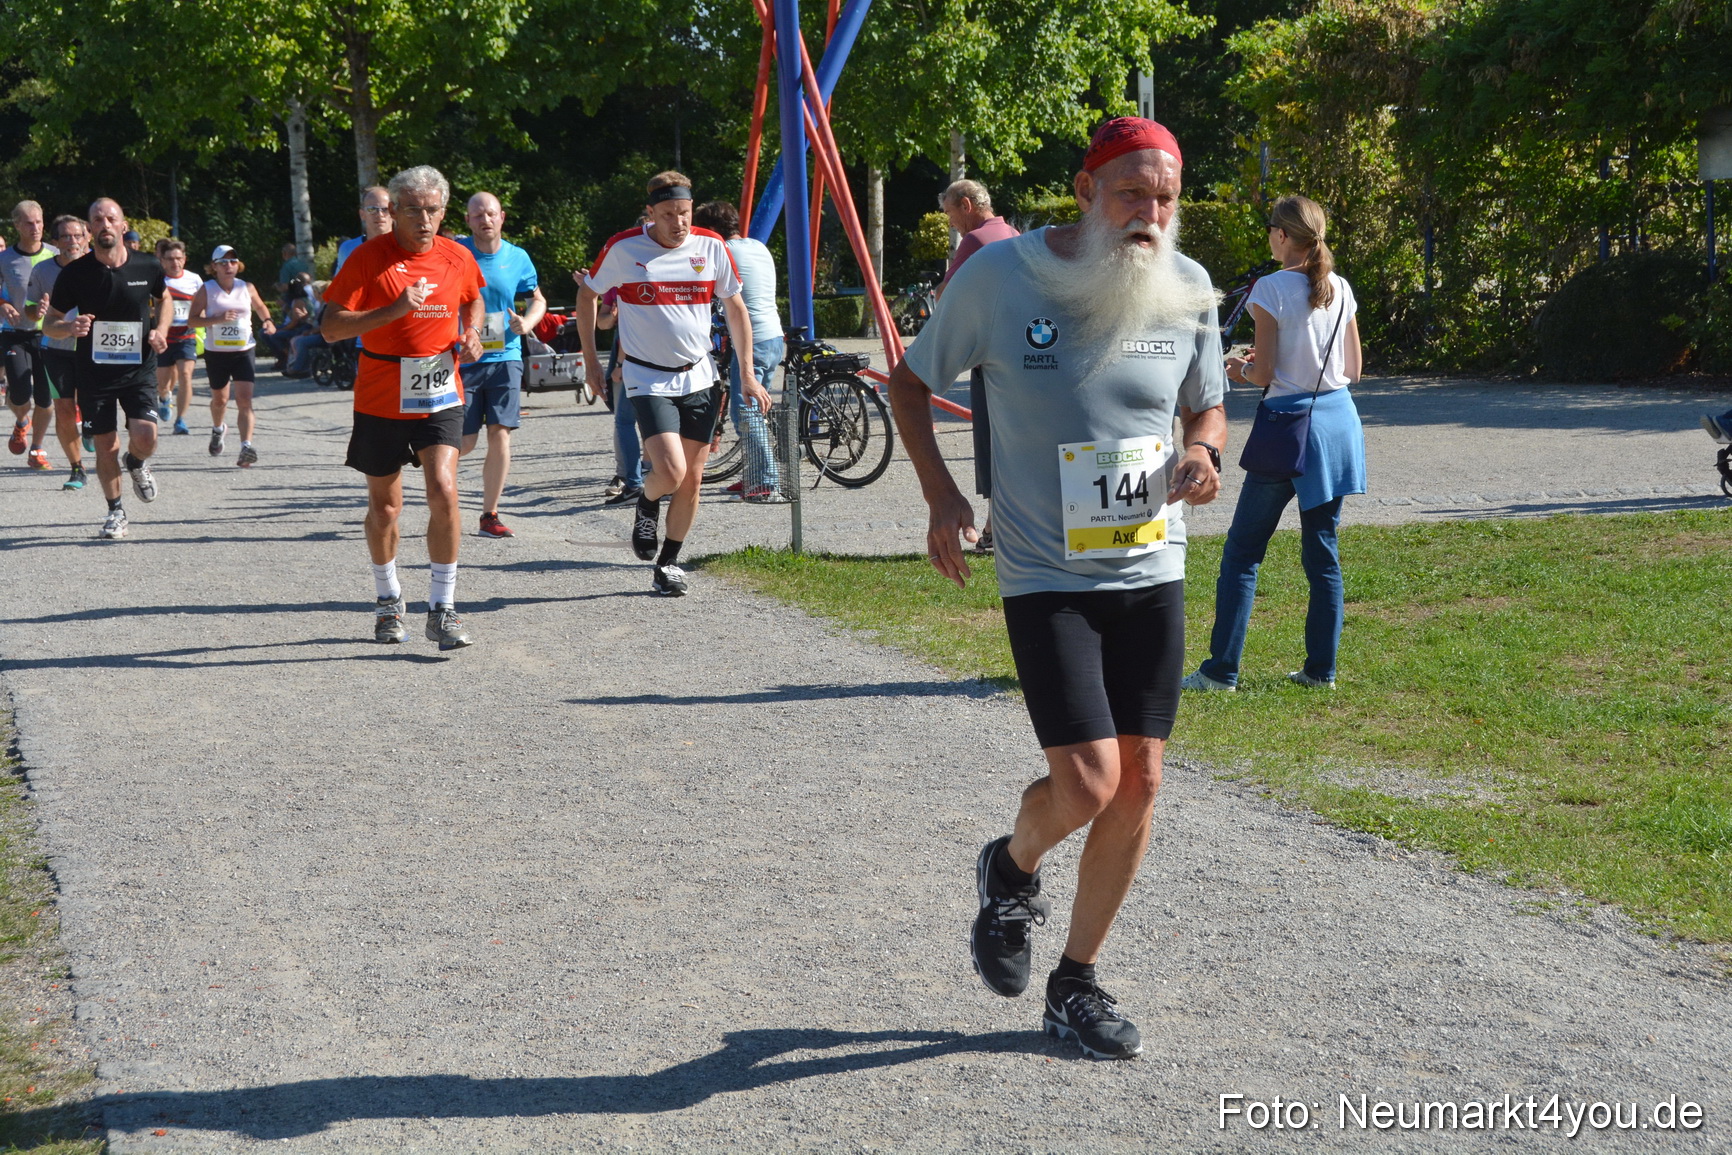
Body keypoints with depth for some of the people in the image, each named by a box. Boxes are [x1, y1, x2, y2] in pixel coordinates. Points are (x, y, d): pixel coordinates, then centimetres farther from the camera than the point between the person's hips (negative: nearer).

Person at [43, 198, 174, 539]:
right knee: (106, 445, 3)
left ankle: (136, 464, 22)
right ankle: (115, 512, 24)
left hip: (139, 368, 0)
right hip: (94, 371, 0)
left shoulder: (148, 266, -4)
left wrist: (161, 330, -1)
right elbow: (49, 323, 0)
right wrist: (70, 327, -22)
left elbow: (164, 298, 18)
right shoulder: (74, 273, -8)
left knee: (145, 436, -16)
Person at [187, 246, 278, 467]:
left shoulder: (247, 288, 4)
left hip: (243, 351, 0)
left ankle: (246, 447, -24)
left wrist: (267, 321, 0)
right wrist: (218, 319, -23)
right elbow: (192, 320, -8)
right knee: (219, 399, 16)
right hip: (216, 352, 0)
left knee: (245, 400, -15)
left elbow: (260, 307, 22)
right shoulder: (207, 290, -3)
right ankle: (218, 429, 49)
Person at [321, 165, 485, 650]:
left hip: (441, 395, 1)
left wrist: (471, 333, 4)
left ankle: (442, 610, -9)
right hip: (381, 400, -1)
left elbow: (472, 300, 26)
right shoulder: (369, 257, -9)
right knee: (384, 505, 11)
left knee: (443, 490, -17)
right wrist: (394, 309, -26)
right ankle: (388, 599, 34)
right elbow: (331, 327, -15)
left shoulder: (458, 258, 2)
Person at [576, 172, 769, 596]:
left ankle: (668, 563, 23)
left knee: (691, 479, 6)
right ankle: (646, 505, 17)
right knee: (671, 471, -19)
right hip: (648, 380, -3)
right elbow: (587, 296, 7)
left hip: (699, 378, 3)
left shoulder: (711, 246, -2)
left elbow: (735, 308, 9)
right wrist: (590, 360, 6)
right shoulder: (623, 249, -9)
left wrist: (747, 375, 6)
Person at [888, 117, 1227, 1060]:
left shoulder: (1188, 291, 0)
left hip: (1152, 572, 4)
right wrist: (939, 493, -9)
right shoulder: (1000, 274, -10)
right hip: (1046, 577, -4)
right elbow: (912, 382, 4)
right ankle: (1011, 869, 22)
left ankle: (1075, 985, 23)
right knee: (1088, 783, -14)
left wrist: (1201, 453, -9)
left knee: (1138, 785, 5)